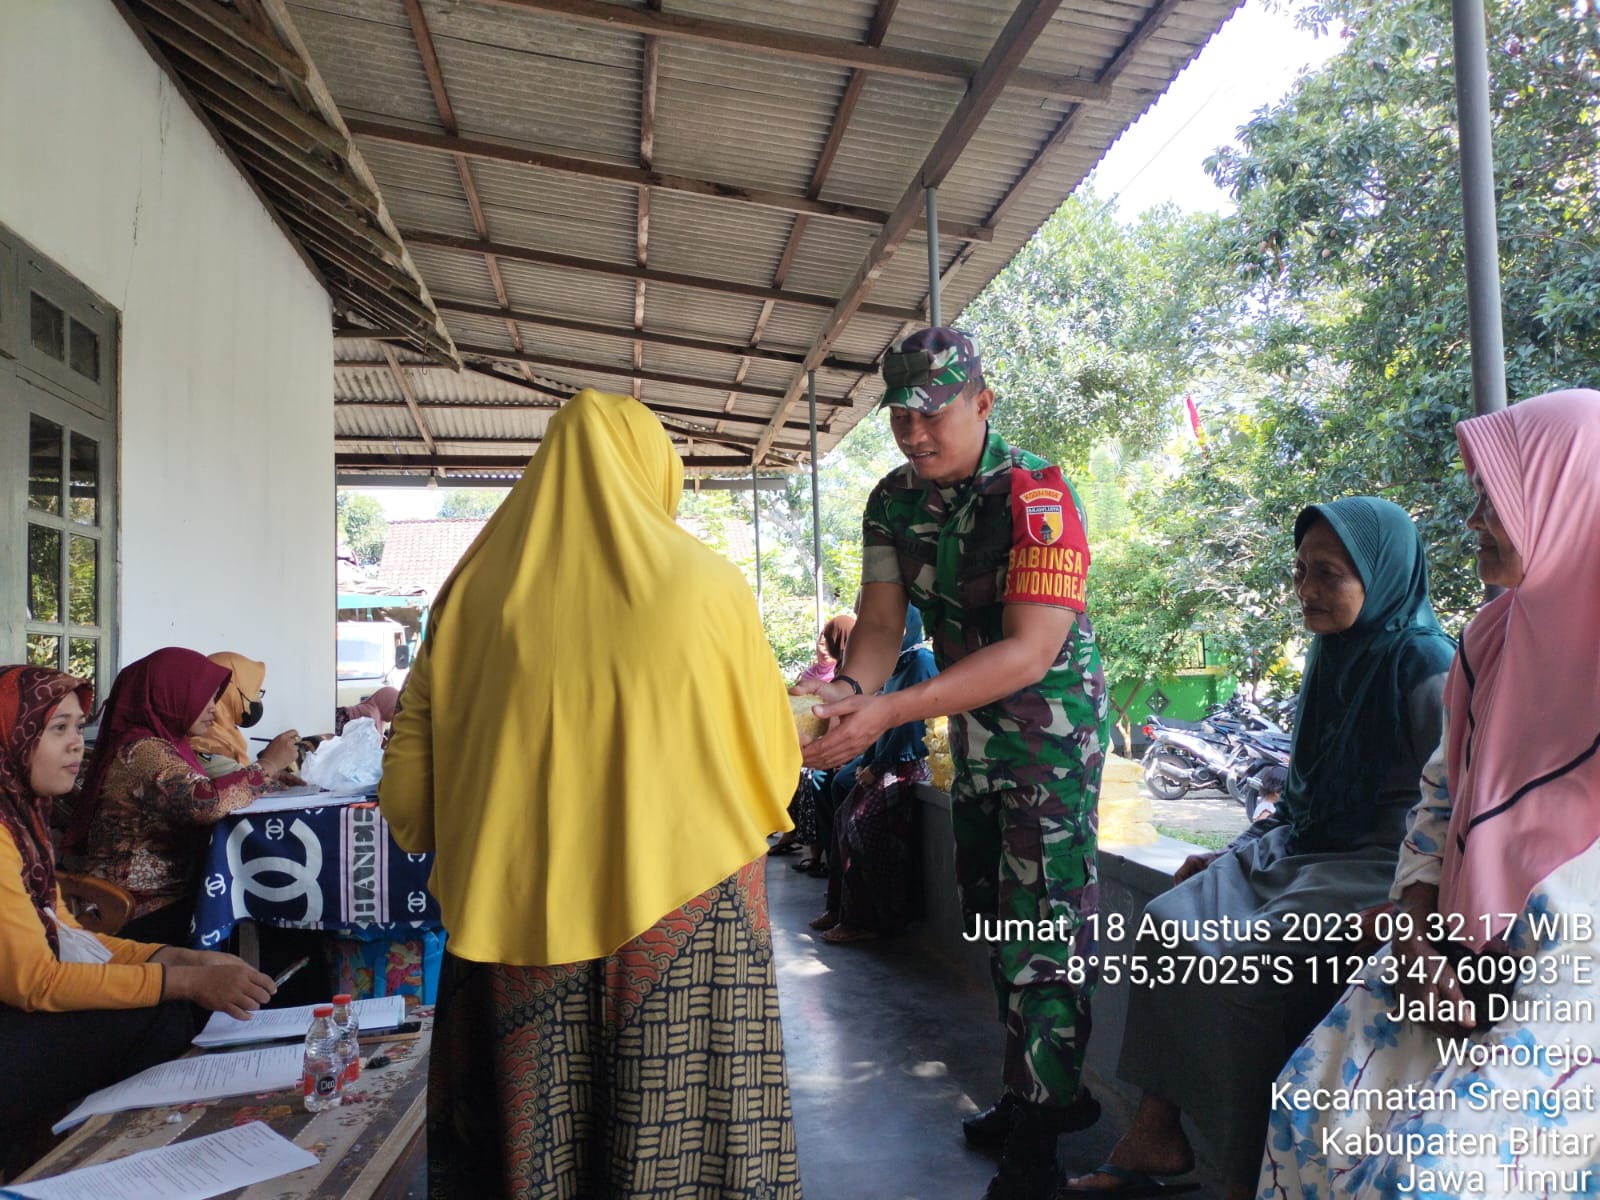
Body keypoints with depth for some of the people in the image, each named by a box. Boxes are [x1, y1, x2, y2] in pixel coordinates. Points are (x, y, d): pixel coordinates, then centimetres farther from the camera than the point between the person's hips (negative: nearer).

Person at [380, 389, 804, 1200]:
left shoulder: (476, 592, -1)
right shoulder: (707, 588, -6)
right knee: (679, 1133, 14)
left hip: (518, 915, 2)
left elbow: (407, 791, 2)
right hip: (679, 914, -2)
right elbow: (772, 763, 3)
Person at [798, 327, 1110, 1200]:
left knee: (1042, 924, -7)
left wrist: (887, 714, -40)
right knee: (991, 914, 15)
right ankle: (1050, 1089, 33)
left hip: (1051, 725, -7)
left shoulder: (1037, 495, -24)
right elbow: (882, 622, -6)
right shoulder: (893, 500, -3)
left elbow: (1030, 651, -32)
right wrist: (848, 688, -30)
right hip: (972, 727, 7)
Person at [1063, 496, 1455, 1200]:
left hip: (1374, 868, -8)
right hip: (1301, 848, 8)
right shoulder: (1331, 653, 10)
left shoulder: (1425, 670, -14)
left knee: (1248, 963, -26)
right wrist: (1237, 850, 13)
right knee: (1169, 923, -8)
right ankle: (1156, 1133, -1)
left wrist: (1396, 904, -22)